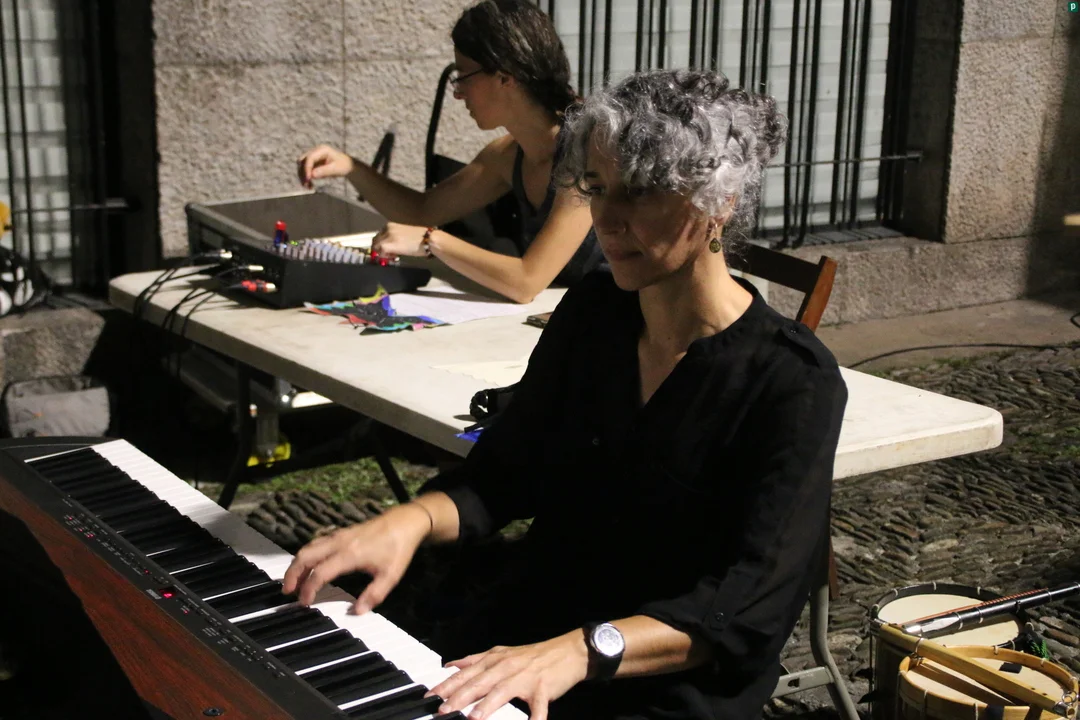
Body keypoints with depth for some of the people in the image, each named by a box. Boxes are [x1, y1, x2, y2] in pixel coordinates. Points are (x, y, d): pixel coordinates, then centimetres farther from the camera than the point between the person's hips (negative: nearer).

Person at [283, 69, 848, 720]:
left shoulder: (795, 383, -15)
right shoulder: (591, 314, 3)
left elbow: (749, 607, -22)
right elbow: (502, 476, 7)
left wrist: (580, 652, -36)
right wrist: (413, 520, -15)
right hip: (529, 629, 5)